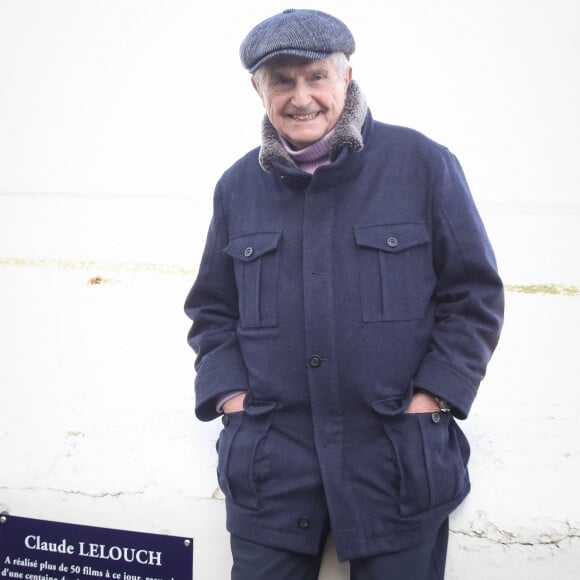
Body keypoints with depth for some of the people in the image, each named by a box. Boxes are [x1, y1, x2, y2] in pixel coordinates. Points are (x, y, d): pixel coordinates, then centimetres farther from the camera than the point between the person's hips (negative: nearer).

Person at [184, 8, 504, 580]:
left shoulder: (422, 164, -3)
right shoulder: (238, 187, 7)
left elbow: (474, 295, 0)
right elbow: (212, 309, 15)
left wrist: (430, 400, -7)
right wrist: (229, 395, 2)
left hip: (399, 459, -2)